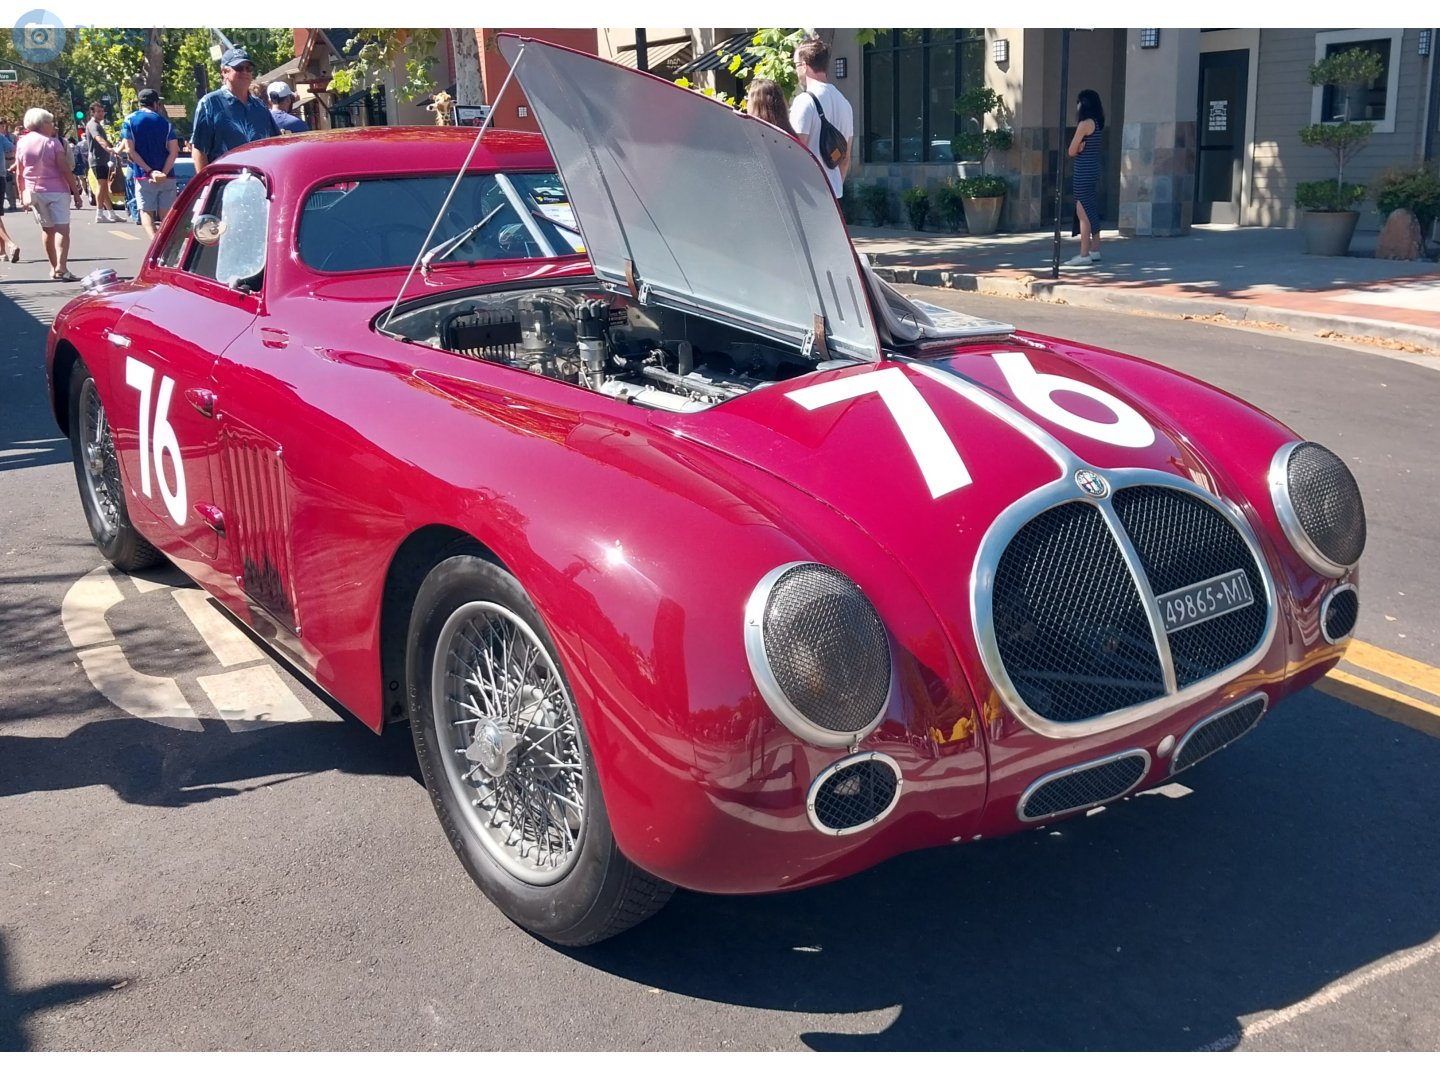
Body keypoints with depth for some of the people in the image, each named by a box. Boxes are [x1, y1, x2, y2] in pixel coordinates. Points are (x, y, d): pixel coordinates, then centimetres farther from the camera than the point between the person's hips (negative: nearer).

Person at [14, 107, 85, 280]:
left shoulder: (21, 143, 7)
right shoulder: (52, 142, -8)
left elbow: (19, 174, 8)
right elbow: (65, 170, -12)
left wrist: (22, 194, 16)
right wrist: (76, 192, -9)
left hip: (34, 192, 5)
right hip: (57, 190, -5)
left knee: (48, 230, 14)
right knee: (62, 228, -10)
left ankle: (54, 267, 17)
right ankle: (61, 267, -24)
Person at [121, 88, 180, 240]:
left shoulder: (130, 120, 2)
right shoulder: (165, 122, 5)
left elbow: (130, 150, -7)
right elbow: (174, 152, -5)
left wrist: (149, 171, -11)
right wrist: (163, 173, -13)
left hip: (143, 176, -1)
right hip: (167, 176, 1)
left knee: (146, 212, 2)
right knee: (166, 215, 8)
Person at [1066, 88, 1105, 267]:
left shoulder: (1085, 124, -13)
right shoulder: (1097, 123, 13)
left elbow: (1071, 151, -11)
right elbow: (1076, 150, 10)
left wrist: (1078, 149, 6)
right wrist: (1080, 148, -9)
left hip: (1083, 172, -9)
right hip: (1093, 170, 9)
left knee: (1083, 212, -7)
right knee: (1091, 211, 15)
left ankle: (1084, 255, -8)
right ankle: (1094, 250, 21)